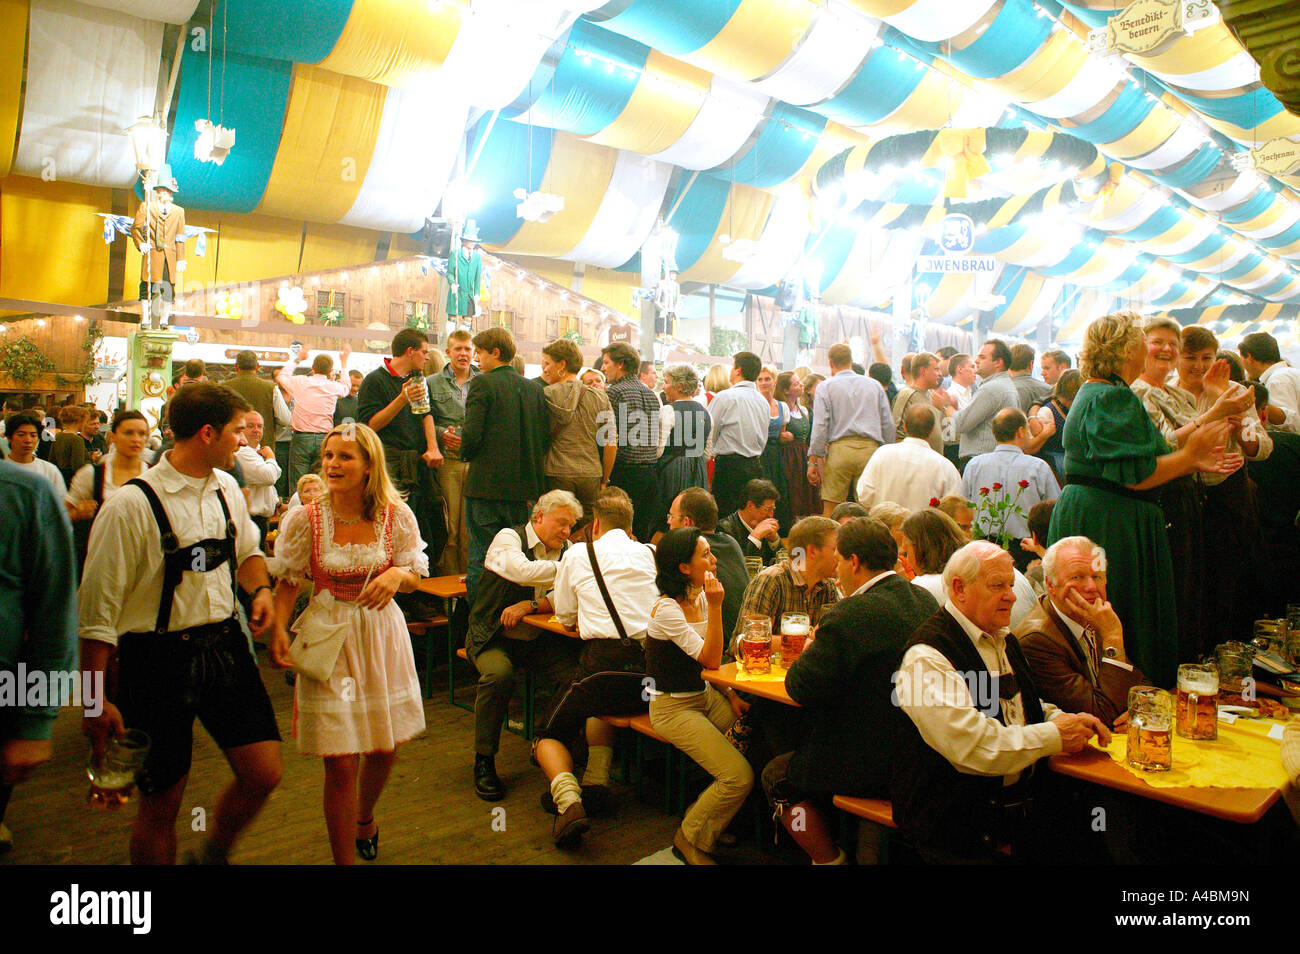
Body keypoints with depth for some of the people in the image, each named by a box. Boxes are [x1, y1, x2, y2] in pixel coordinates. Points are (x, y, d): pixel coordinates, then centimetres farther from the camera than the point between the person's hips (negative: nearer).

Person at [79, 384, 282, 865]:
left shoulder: (226, 488, 5)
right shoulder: (133, 504, -16)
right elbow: (98, 606, -14)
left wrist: (261, 589, 1)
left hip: (225, 644, 6)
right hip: (159, 657, -5)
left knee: (264, 774, 4)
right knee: (161, 803, 7)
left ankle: (213, 854, 31)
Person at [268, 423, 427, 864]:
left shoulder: (397, 516, -6)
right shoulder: (306, 518, -9)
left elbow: (416, 577, 2)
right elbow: (288, 582, 0)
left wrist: (397, 575, -20)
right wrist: (279, 629, -15)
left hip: (381, 633, 2)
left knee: (386, 747, 17)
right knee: (341, 762, -3)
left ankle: (365, 817, 50)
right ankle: (343, 857, 19)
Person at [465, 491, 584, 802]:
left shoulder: (566, 549, 7)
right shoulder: (508, 538, -7)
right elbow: (523, 572, -28)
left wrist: (529, 606, -21)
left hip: (539, 639, 4)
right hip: (494, 637, -4)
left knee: (576, 672, -22)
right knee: (499, 674, -33)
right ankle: (484, 761, -12)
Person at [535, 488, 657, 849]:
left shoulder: (577, 555, 6)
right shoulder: (649, 554, 14)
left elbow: (565, 617, 16)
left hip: (603, 659, -4)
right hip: (652, 669, 5)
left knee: (549, 736, 17)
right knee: (600, 706, 37)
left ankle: (568, 799, -10)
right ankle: (597, 776, 19)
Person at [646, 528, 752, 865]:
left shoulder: (700, 597, 4)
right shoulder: (666, 609, -20)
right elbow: (711, 660, -22)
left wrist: (731, 696, 2)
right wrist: (716, 607, -27)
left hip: (704, 696, 8)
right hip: (672, 707, -8)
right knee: (740, 776, -19)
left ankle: (706, 811, 9)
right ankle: (690, 838, 6)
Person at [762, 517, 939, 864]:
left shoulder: (849, 615, -25)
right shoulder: (926, 601, 1)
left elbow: (801, 688, -20)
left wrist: (808, 653, 0)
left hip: (867, 770, -8)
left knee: (776, 776, 12)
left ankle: (828, 858, 18)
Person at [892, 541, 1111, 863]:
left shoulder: (1003, 640, 15)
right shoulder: (927, 658, -17)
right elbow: (973, 748, -24)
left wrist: (1068, 720, 4)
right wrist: (1054, 735, -12)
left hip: (1022, 800, 8)